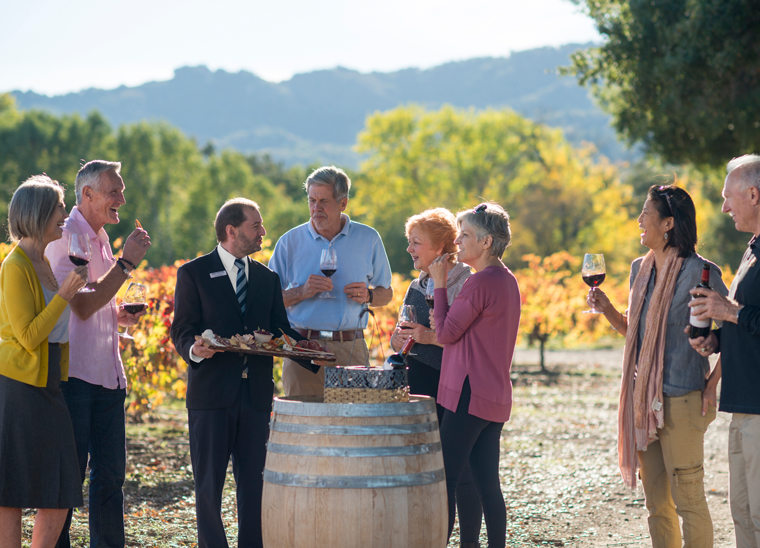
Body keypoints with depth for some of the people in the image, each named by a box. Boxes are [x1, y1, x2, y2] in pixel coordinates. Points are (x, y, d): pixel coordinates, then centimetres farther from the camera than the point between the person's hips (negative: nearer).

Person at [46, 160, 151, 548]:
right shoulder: (65, 238, -11)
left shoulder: (99, 238, 17)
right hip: (73, 374, -9)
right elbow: (80, 305, -21)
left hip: (107, 375, 9)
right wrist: (126, 263, -18)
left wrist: (118, 316, 8)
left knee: (111, 472, 10)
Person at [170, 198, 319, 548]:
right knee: (209, 481, 1)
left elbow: (281, 332, 12)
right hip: (211, 390, -4)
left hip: (256, 392, 4)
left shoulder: (267, 278, 15)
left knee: (254, 479, 6)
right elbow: (182, 331, -4)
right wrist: (194, 349, -27)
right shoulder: (194, 273, 1)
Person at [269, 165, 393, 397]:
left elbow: (386, 293, 16)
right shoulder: (290, 241, 6)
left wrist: (368, 296, -6)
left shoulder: (368, 239, 9)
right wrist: (302, 292, -11)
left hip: (350, 350, 0)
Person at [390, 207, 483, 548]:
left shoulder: (467, 284, -8)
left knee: (461, 470, -5)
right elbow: (403, 338, 26)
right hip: (420, 386, 7)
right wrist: (399, 340, 4)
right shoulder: (416, 288, 16)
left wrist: (430, 337, -20)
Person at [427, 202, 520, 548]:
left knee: (445, 480, -6)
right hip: (495, 396, 9)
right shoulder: (506, 280, 14)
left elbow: (446, 333, -10)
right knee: (487, 483, 10)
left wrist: (440, 284, -2)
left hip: (470, 395, -9)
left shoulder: (481, 282, -15)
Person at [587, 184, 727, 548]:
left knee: (687, 500, -2)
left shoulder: (699, 272, -11)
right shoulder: (641, 269, 12)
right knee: (656, 502, 12)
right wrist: (606, 309, 5)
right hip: (644, 397, 7)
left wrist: (712, 388, -14)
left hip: (681, 400, -7)